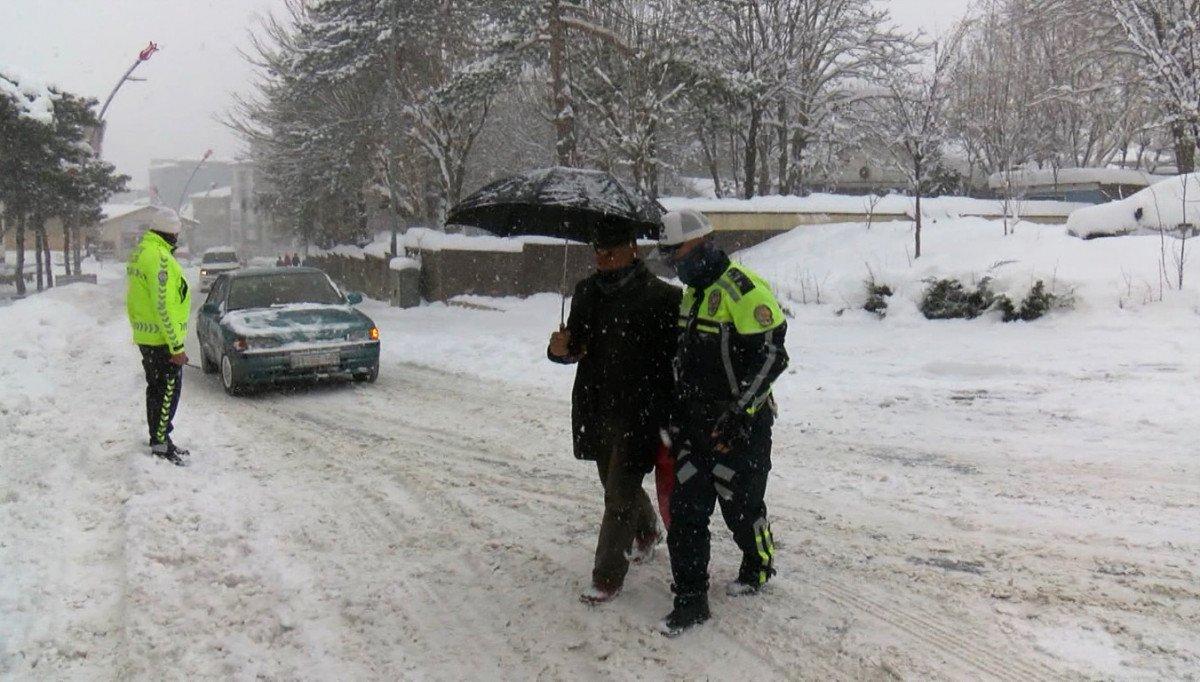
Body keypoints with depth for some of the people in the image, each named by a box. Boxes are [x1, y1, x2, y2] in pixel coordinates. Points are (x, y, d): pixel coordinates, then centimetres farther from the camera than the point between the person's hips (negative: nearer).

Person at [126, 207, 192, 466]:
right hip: (162, 339, -10)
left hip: (144, 337, 10)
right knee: (168, 390, -3)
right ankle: (160, 444, 0)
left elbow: (133, 300, 19)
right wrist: (177, 346, -21)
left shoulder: (139, 253, 12)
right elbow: (164, 306, -24)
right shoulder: (159, 258, -20)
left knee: (156, 388, 18)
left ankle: (158, 439, 28)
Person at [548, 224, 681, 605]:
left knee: (620, 495, -2)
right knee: (616, 485, 23)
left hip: (638, 412, -7)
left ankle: (607, 577, 10)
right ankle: (647, 531, 50)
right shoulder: (586, 292, 9)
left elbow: (675, 358, -12)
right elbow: (576, 344, 18)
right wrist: (560, 349, -7)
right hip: (596, 410, 7)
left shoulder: (661, 297, -12)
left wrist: (667, 420, -16)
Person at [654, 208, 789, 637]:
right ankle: (691, 600, 9)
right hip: (695, 420, 8)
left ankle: (759, 567, 35)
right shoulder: (692, 292, 12)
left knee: (740, 505, 5)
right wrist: (678, 406, 20)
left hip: (741, 424, -8)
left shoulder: (744, 290, -17)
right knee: (685, 507, 2)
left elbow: (772, 356, -20)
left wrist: (738, 414, -24)